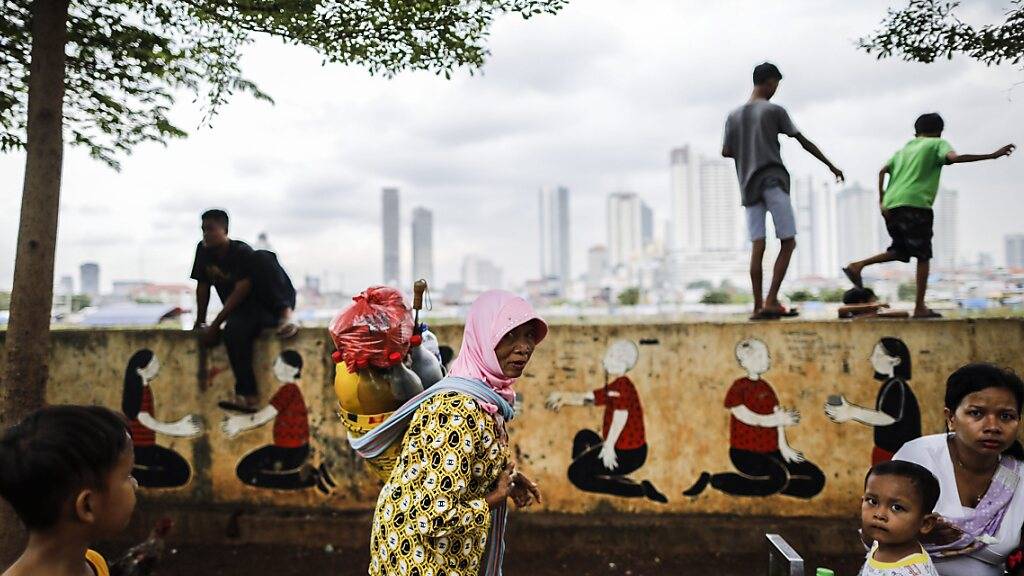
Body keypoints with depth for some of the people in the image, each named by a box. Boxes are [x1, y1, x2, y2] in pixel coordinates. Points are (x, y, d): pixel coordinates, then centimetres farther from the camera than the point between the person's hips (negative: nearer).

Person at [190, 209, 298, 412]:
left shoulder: (242, 252, -15)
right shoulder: (203, 251, 3)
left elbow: (240, 292, -21)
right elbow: (202, 287, 9)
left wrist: (215, 324, -21)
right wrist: (200, 322, 9)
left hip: (267, 302, -4)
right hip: (241, 311, 4)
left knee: (262, 258, -28)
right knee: (233, 330, -35)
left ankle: (285, 314, -32)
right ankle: (248, 397, -37)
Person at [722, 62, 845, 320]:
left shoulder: (734, 116, 12)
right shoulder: (774, 111, 0)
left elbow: (726, 151, 12)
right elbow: (804, 141, 3)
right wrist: (830, 165, 11)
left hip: (749, 187, 5)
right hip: (773, 181, -5)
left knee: (757, 246, 3)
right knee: (788, 242, 1)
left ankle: (758, 306, -2)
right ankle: (771, 301, -9)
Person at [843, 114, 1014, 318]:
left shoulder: (904, 149, 24)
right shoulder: (937, 144, 9)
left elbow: (883, 171, 11)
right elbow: (954, 158, -12)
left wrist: (882, 199, 6)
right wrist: (992, 156, -11)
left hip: (891, 205, 6)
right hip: (915, 205, -6)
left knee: (899, 251, 21)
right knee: (923, 257, 2)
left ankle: (857, 266, 4)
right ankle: (920, 307, 1)